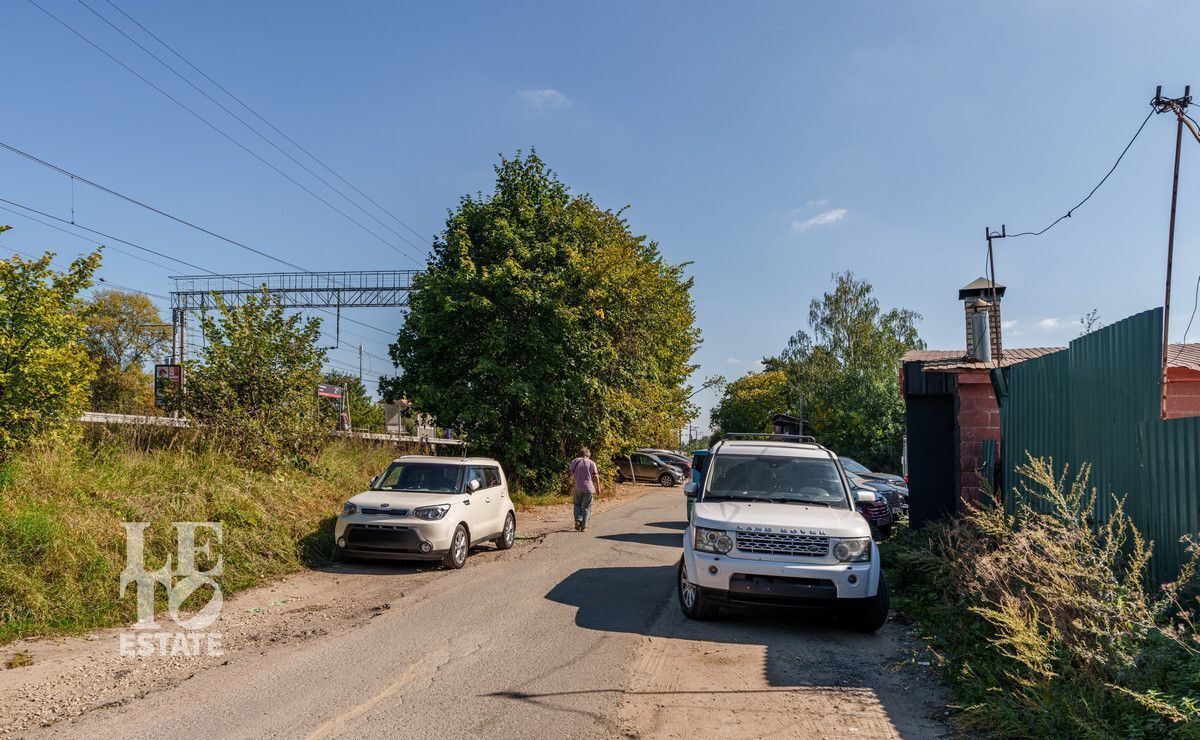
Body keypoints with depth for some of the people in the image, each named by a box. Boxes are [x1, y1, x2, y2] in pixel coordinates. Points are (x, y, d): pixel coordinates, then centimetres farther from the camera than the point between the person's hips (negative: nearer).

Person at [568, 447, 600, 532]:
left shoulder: (574, 462, 6)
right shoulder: (591, 463, 2)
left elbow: (572, 476, 2)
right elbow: (595, 476, -4)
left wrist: (571, 488, 7)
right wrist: (598, 487, 3)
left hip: (577, 487, 1)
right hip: (588, 488, -1)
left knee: (577, 504, 19)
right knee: (586, 507, 7)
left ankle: (578, 520, -3)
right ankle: (583, 526, 5)